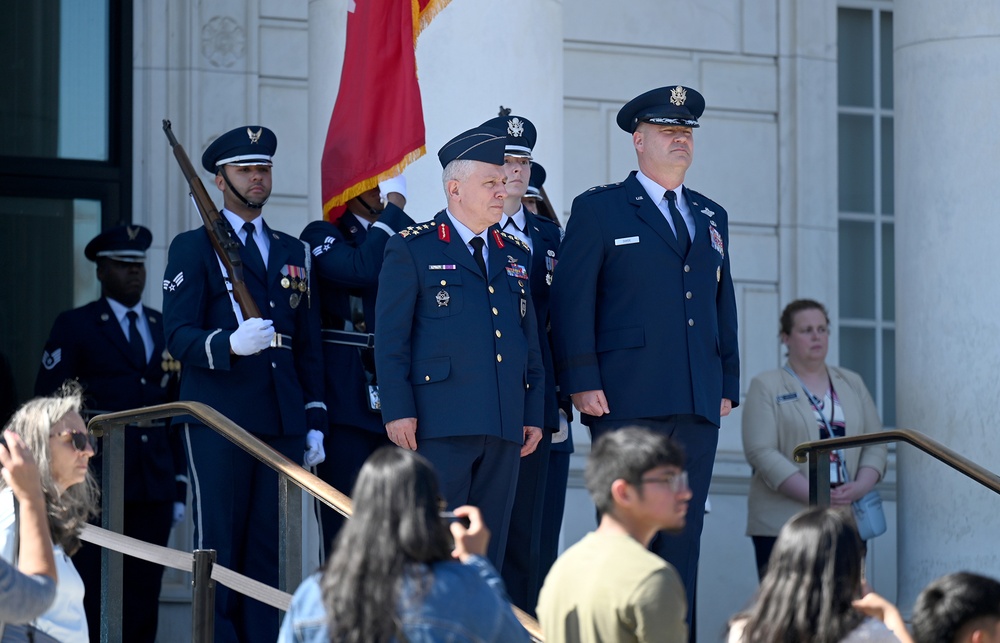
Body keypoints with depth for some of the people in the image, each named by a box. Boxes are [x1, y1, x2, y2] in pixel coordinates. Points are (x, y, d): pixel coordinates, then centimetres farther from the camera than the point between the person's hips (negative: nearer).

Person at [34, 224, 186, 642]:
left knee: (144, 600, 3)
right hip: (96, 486, -4)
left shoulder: (165, 329, 16)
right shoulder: (75, 327, 3)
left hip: (154, 485, 4)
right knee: (94, 602, -6)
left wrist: (179, 485, 10)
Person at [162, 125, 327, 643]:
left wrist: (315, 421, 11)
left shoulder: (294, 252, 20)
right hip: (219, 419, -4)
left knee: (271, 551, 2)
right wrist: (229, 344, -24)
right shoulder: (193, 248, 6)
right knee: (218, 547, -7)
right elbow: (178, 336, -4)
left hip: (282, 422, 4)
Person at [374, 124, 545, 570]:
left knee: (489, 550, 6)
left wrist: (534, 413, 13)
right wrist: (398, 411, -11)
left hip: (504, 429, 5)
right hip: (439, 425, -5)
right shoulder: (412, 249, 2)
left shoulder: (515, 255, 19)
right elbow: (390, 338, -3)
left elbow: (530, 342, 20)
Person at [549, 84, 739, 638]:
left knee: (683, 532, 3)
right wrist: (581, 383, -10)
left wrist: (727, 383, 13)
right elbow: (571, 302, -2)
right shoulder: (599, 209, 4)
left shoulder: (710, 217, 20)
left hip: (698, 405, 5)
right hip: (626, 400, -5)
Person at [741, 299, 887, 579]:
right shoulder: (766, 387, 4)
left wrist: (858, 488, -7)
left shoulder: (852, 384, 17)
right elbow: (761, 451, -8)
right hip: (784, 522, -4)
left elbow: (876, 444, 14)